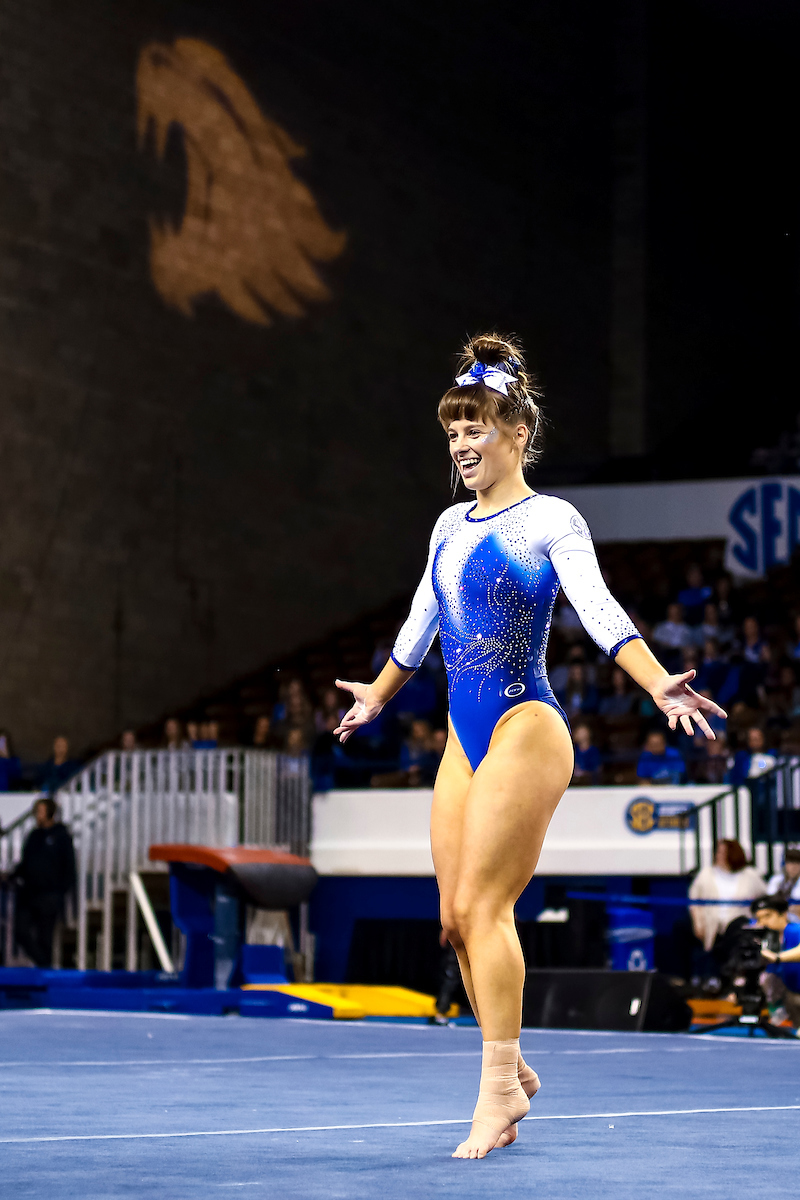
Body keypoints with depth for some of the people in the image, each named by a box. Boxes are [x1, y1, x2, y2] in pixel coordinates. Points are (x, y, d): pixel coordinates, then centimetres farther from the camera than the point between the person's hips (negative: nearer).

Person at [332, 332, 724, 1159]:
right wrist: (376, 695, 41)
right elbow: (419, 626, 29)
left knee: (483, 906, -13)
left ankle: (499, 1085, -8)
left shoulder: (549, 521, -5)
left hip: (524, 730, -7)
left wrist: (659, 686, -31)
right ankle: (510, 1070, 19)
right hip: (464, 738, 7)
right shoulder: (451, 526, 15)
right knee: (457, 918, 5)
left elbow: (599, 613, -17)